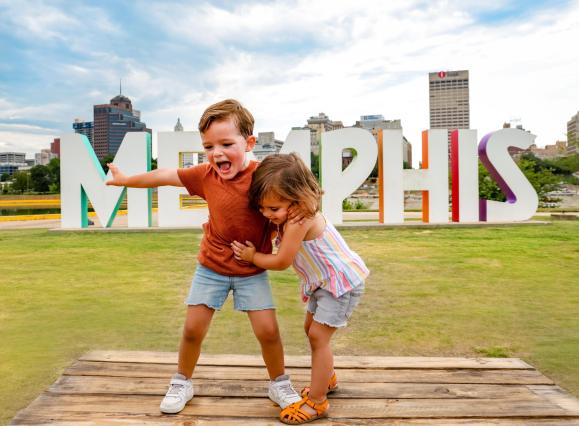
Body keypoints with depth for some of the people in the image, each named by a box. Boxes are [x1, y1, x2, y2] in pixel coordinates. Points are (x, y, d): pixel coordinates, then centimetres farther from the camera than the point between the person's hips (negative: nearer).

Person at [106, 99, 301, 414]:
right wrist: (126, 180, 13)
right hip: (211, 267, 2)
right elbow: (164, 176, 0)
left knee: (267, 330, -5)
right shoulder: (206, 175, -13)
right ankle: (181, 384, 32)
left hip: (252, 270, -2)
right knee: (193, 329, 7)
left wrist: (298, 209, -29)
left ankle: (279, 384, 22)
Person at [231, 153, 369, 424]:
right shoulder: (290, 214, -3)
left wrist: (252, 256, -9)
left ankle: (316, 402, 4)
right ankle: (327, 379, 40)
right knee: (312, 329, 20)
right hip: (324, 282, 10)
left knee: (318, 336, -8)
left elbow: (281, 262, -23)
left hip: (341, 282, -10)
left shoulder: (300, 219, -30)